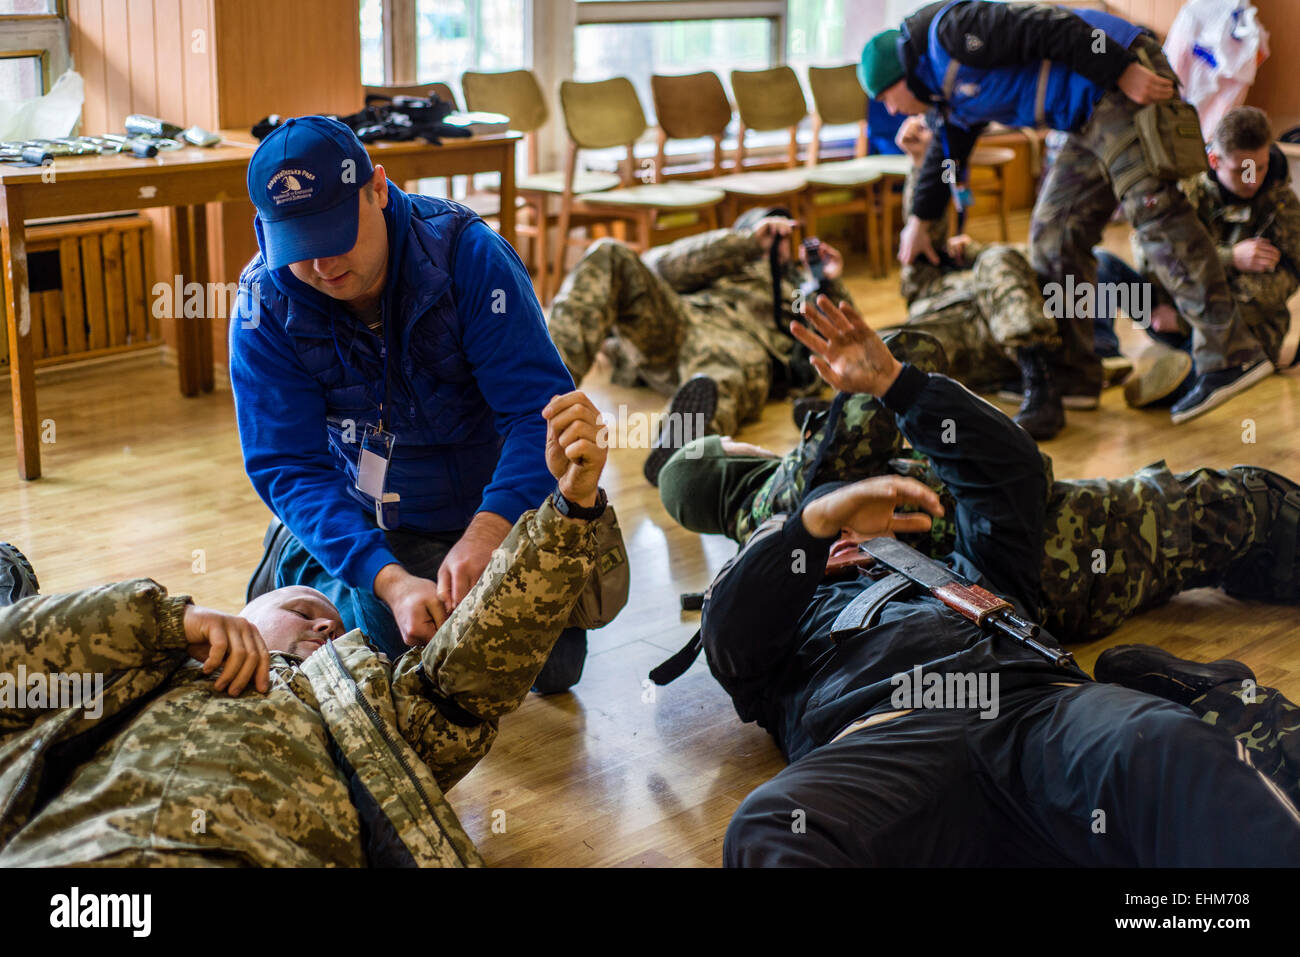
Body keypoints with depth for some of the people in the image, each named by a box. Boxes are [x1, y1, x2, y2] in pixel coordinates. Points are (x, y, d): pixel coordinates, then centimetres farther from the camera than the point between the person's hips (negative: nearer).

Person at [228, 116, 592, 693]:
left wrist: (488, 531, -46)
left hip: (493, 513, -1)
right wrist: (390, 581, -37)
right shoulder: (265, 304, -19)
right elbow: (289, 466, -21)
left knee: (549, 666, -10)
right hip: (359, 520, 1)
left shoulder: (466, 253, -24)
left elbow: (541, 408, -28)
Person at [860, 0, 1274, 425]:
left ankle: (1232, 356, -25)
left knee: (1150, 207, -19)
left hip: (1125, 77, -10)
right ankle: (1072, 375, 12)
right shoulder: (951, 93, 21)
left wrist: (1123, 72, -22)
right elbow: (947, 154, 38)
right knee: (1054, 232, 8)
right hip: (1090, 119, 10)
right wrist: (919, 221, 45)